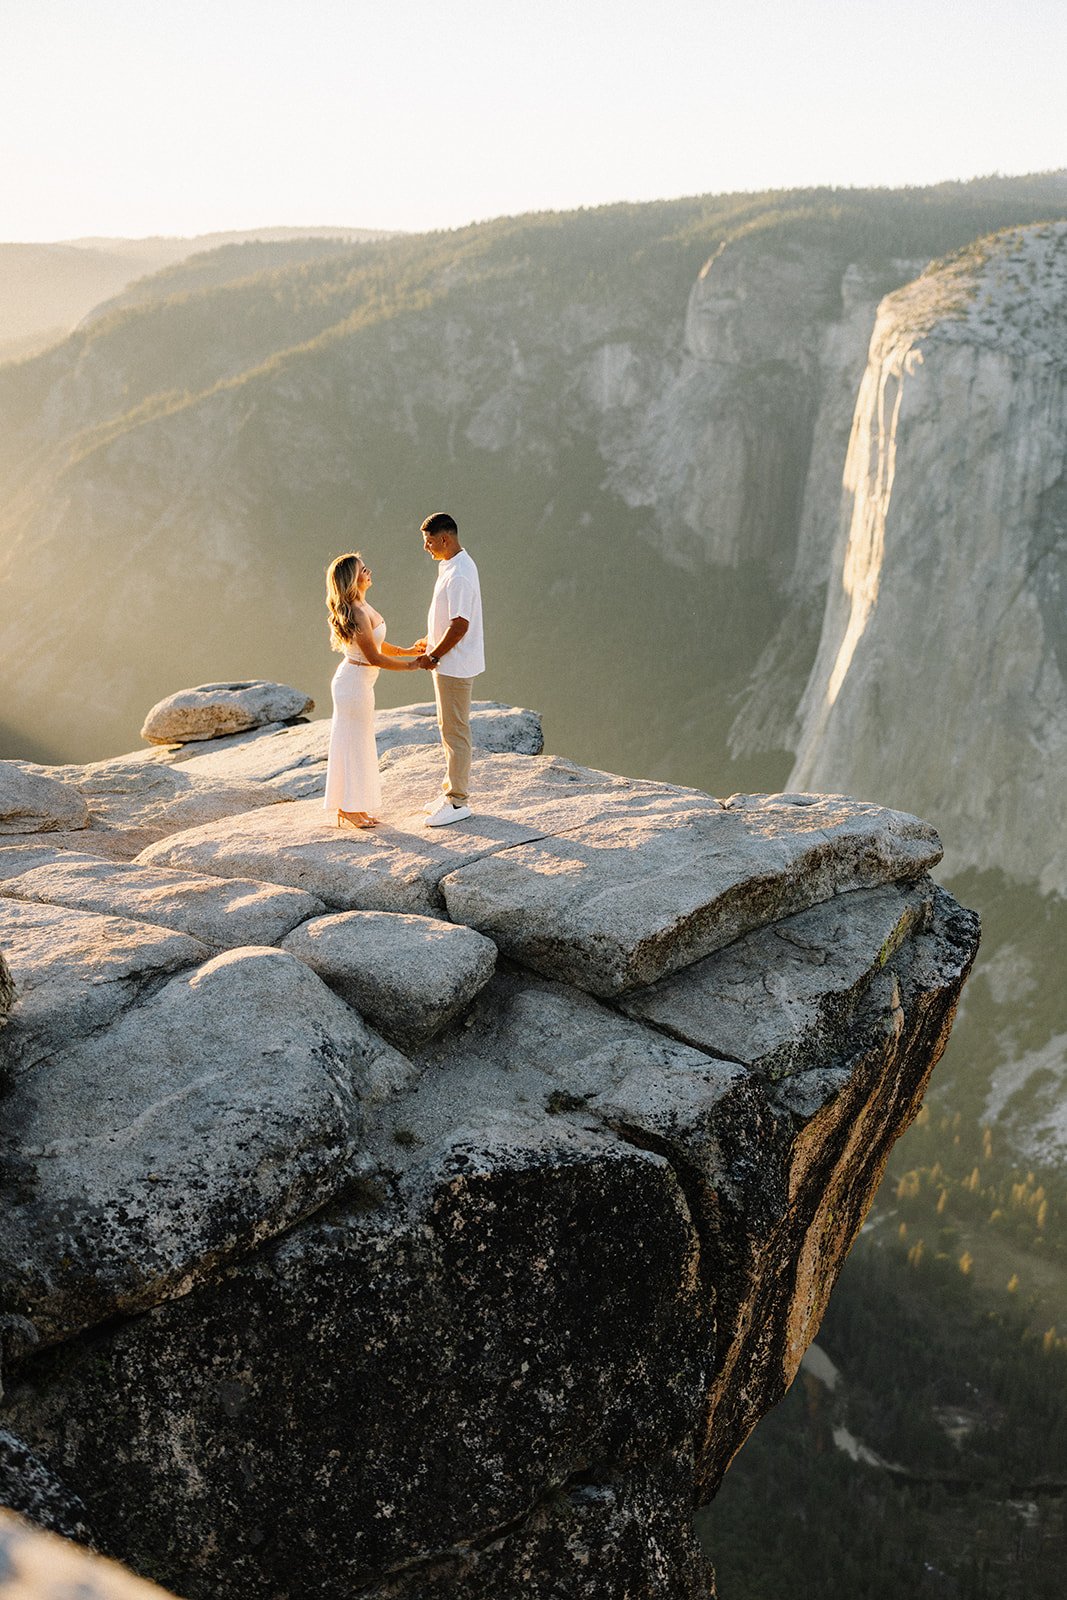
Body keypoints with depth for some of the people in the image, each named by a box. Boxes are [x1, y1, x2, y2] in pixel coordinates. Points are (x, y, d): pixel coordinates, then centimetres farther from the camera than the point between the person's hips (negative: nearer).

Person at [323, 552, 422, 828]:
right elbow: (374, 657, -21)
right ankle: (350, 808, 13)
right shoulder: (358, 613, -24)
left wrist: (408, 650, 8)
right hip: (356, 683, -10)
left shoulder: (359, 607, 6)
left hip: (353, 679, 10)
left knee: (356, 743, 17)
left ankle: (349, 806, 26)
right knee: (356, 743, 2)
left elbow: (375, 644, 15)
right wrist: (410, 666, -12)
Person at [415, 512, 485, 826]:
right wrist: (431, 642, 14)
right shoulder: (452, 566, 10)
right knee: (448, 729, 18)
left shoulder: (458, 575, -22)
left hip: (454, 665, -11)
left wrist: (432, 656, -16)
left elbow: (460, 626, -25)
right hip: (448, 663, 11)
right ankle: (451, 789, 28)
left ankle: (458, 802, 3)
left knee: (455, 731, -4)